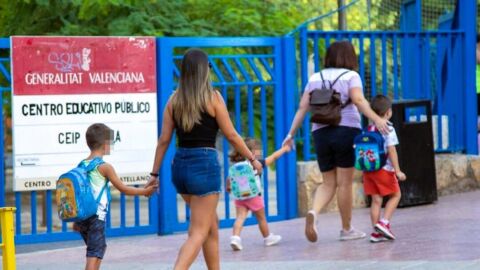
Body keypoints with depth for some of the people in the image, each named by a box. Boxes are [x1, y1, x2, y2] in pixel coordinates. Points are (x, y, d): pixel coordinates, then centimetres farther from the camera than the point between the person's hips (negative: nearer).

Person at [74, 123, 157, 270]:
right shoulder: (105, 167, -9)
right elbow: (122, 188, -3)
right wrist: (144, 191, 10)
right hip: (96, 216, -7)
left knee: (100, 247, 23)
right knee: (94, 253, -8)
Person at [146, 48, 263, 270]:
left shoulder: (174, 100, 6)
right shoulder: (212, 97, -6)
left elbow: (164, 140, 5)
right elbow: (231, 136, -3)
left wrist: (155, 173, 10)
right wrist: (252, 159, 9)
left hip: (180, 165, 6)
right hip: (205, 164, -6)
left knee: (211, 225, 21)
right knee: (198, 233, -5)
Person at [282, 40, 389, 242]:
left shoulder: (315, 78, 14)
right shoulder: (350, 76, 2)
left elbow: (302, 107, 9)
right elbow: (358, 100, -16)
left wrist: (291, 133, 13)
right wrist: (376, 119, -25)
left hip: (320, 133, 4)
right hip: (346, 130, -4)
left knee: (328, 183, 11)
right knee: (344, 183, 3)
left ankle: (314, 212, -17)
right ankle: (347, 229, 10)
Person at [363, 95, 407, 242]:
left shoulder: (367, 130, 9)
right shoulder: (388, 129, -9)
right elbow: (391, 150, -14)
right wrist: (397, 170, -13)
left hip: (368, 169, 6)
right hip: (384, 169, -6)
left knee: (376, 200, 8)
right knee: (395, 195, 11)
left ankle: (376, 232, 7)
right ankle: (384, 222, -4)